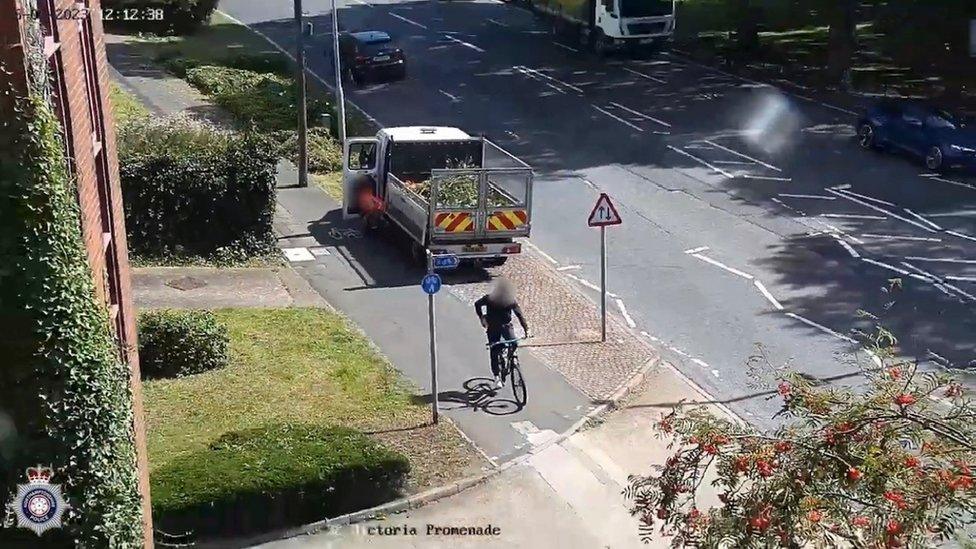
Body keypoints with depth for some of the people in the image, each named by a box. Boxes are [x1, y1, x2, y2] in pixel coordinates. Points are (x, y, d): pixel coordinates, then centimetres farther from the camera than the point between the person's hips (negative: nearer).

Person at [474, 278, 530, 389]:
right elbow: (477, 304, 0)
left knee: (514, 343, -23)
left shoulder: (511, 301, -9)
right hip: (493, 327, -1)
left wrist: (526, 329, -18)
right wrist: (482, 317, -10)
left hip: (506, 326, 1)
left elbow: (519, 314, -10)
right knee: (494, 352, -7)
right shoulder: (489, 299, -13)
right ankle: (497, 378, 0)